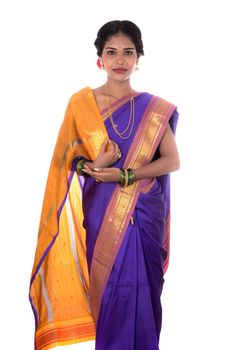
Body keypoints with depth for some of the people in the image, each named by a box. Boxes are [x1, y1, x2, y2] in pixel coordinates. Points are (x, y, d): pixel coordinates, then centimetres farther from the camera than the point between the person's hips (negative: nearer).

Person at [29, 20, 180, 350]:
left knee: (141, 288, 5)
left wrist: (125, 175, -16)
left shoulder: (154, 108, 1)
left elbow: (172, 160, -3)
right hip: (101, 213, 0)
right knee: (107, 287, 4)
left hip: (144, 213, 1)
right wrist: (93, 165, -18)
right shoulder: (81, 102, 0)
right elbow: (66, 159, 4)